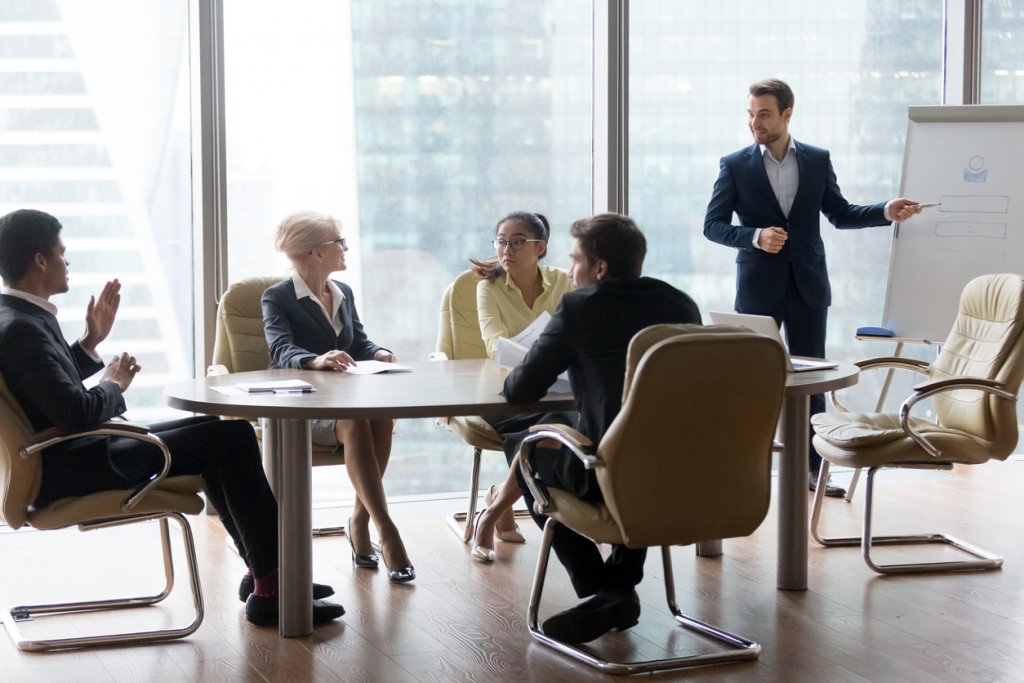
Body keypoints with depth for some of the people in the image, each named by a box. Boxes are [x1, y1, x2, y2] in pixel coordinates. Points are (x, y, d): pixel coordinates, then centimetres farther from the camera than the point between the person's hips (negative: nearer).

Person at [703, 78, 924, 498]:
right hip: (759, 289, -2)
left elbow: (840, 214, 10)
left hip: (808, 288, 2)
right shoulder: (734, 166, -3)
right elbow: (713, 225, -4)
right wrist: (754, 237, -21)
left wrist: (886, 212, -5)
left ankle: (811, 467, 14)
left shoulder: (817, 161, 4)